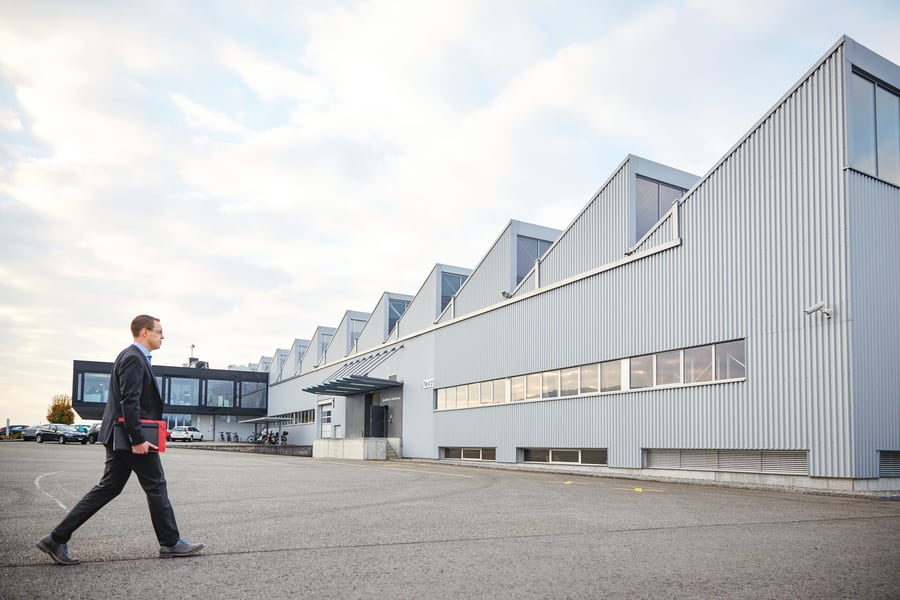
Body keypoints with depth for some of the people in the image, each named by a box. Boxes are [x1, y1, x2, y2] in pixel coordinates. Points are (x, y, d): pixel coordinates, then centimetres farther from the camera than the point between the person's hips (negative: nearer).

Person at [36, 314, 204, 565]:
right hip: (131, 436, -10)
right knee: (156, 486, 1)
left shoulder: (132, 357, 17)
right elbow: (129, 402, -23)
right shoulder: (134, 358, -15)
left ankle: (57, 539, 10)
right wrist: (138, 439, -24)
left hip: (120, 437, 10)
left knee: (108, 488, 10)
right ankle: (170, 543, 11)